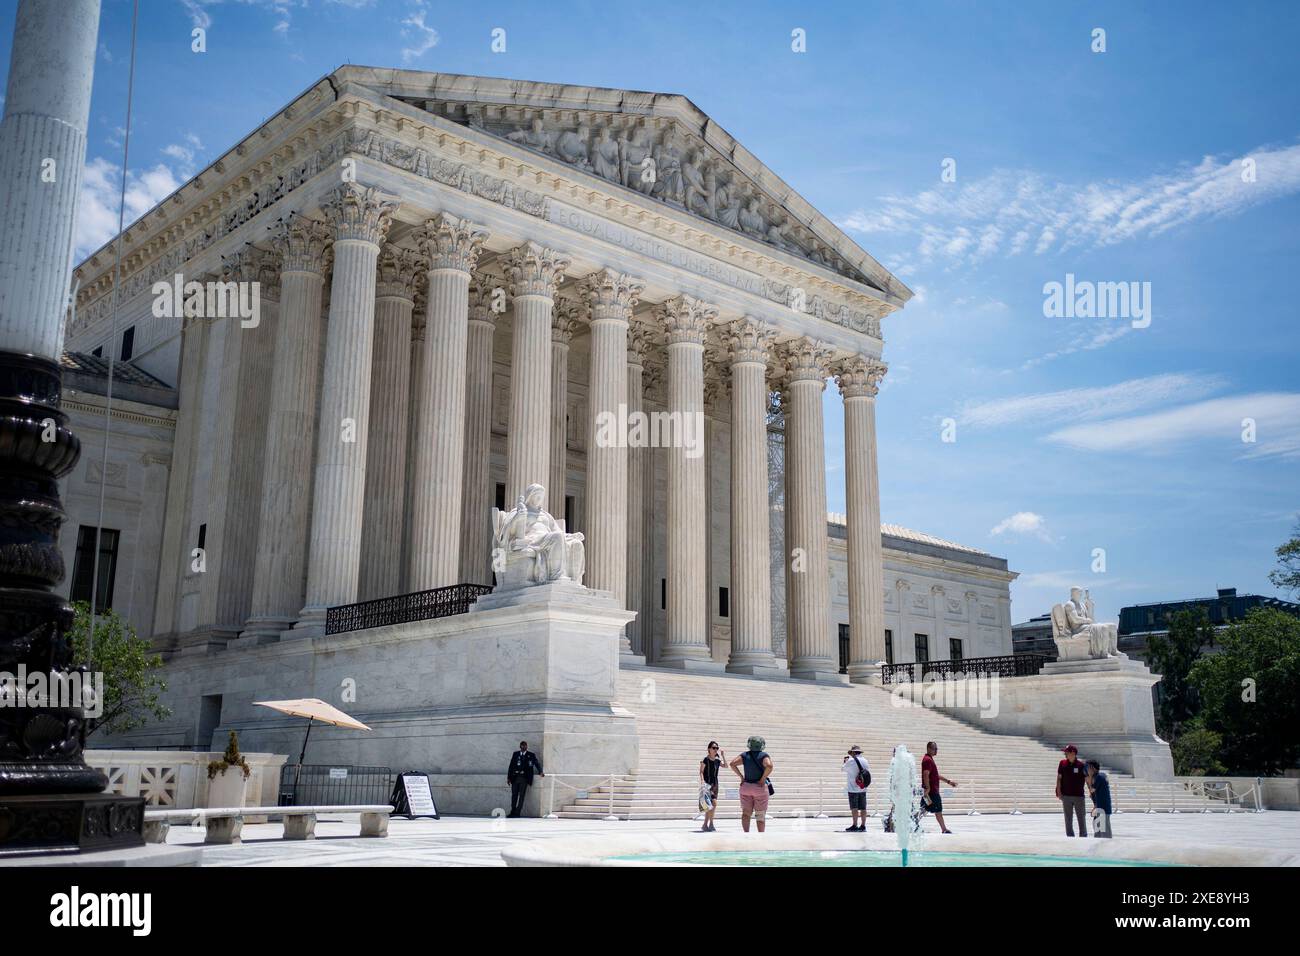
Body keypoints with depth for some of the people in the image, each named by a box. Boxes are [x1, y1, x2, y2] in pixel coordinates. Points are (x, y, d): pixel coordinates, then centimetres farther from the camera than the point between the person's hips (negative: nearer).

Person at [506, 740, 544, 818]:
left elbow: (537, 763, 0)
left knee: (521, 796, -5)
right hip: (515, 777, 2)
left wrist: (540, 772, -17)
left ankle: (518, 813, -2)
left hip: (524, 778, -2)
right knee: (514, 795, 4)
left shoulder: (531, 755, 7)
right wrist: (508, 777, 6)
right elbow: (511, 765, 12)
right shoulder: (515, 754, 13)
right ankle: (513, 812, 14)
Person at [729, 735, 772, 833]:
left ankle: (746, 832, -15)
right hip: (760, 787, -2)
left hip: (746, 786, 2)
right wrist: (763, 779, -16)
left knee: (746, 813, 5)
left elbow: (732, 764, -7)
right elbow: (769, 766, -26)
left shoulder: (745, 755, 2)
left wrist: (741, 776, -2)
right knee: (761, 816, 7)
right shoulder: (764, 756, -7)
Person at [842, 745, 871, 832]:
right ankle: (863, 826, 10)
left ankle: (855, 826, -4)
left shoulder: (851, 761, -12)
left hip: (853, 789, -6)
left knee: (854, 808, -3)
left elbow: (842, 768, 3)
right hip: (863, 789, 6)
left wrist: (845, 761, 21)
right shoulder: (865, 761, 5)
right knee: (863, 808, 7)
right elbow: (868, 771, 14)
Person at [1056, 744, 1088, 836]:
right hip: (1066, 796, 2)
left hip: (1079, 796, -2)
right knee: (1068, 819, 6)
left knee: (1081, 818, 4)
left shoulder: (1081, 765, -6)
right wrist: (1059, 792, -1)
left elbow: (1087, 779, -2)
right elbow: (1059, 778, 5)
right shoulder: (1062, 764, 2)